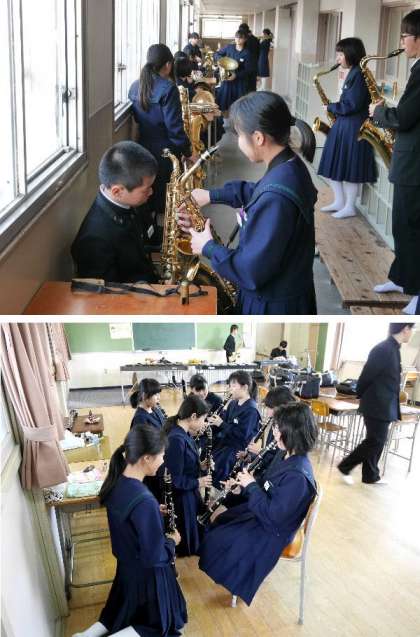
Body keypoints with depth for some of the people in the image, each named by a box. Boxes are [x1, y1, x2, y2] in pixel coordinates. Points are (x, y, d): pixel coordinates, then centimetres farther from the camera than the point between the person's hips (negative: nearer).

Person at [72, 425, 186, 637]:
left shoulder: (115, 483, -11)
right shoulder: (144, 501, -36)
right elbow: (155, 557, -26)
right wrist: (172, 541, -8)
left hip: (126, 565, 7)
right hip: (146, 573, -7)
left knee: (127, 613, 30)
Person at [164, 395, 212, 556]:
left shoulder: (184, 434, 0)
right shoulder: (176, 439, -30)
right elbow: (175, 481, -27)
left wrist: (201, 466, 1)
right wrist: (198, 482, -16)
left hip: (190, 493, 9)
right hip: (182, 497, -9)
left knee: (194, 532, 26)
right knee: (186, 545, 12)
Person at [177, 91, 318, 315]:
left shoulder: (275, 197, -33)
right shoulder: (289, 167, -2)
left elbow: (251, 271, -30)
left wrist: (209, 247, -15)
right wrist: (212, 195, 8)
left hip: (273, 305, -9)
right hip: (285, 291, 9)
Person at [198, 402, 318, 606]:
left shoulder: (297, 476, -37)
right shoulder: (284, 454, -8)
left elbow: (273, 515, -33)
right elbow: (266, 484, 8)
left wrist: (251, 485, -25)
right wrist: (243, 486, -8)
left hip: (273, 530, -9)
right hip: (263, 511, 9)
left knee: (217, 540, -4)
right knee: (219, 521, 20)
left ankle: (232, 578, 23)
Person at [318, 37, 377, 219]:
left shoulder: (359, 74, -15)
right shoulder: (352, 73, 15)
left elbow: (352, 105, -20)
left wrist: (330, 107, -10)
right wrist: (334, 108, 6)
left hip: (353, 128, -10)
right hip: (343, 125, 10)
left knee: (349, 170, -2)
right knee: (335, 166, 12)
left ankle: (349, 207, 8)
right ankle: (339, 202, 22)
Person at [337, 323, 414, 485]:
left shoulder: (393, 349, 8)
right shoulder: (383, 349, -22)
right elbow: (365, 377, -16)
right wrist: (362, 398, -2)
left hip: (384, 406, 9)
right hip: (377, 405, -9)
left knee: (377, 441, 15)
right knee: (375, 441, -2)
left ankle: (370, 476, 26)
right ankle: (344, 467, 10)